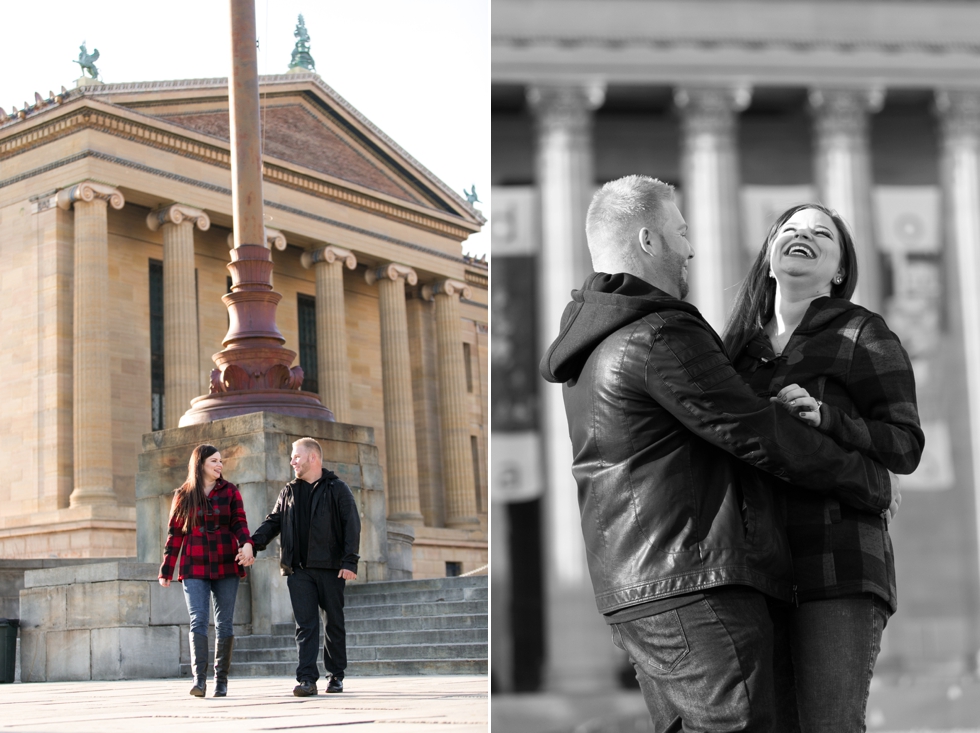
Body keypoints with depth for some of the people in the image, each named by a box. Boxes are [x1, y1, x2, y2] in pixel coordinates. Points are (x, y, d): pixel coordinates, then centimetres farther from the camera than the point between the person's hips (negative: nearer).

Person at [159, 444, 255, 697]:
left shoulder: (230, 491, 6)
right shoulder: (183, 495, 6)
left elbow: (239, 522, -3)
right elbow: (174, 534, 8)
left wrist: (246, 544, -24)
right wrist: (166, 570, 6)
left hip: (226, 566, 1)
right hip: (194, 568, -1)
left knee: (224, 624, 3)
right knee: (198, 621, -13)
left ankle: (221, 680, 11)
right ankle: (199, 679, -18)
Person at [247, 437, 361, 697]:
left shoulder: (337, 489, 3)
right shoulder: (288, 492, 16)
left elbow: (352, 526, -3)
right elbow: (273, 522, 12)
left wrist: (350, 561, -13)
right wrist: (253, 544, -7)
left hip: (330, 568, -3)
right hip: (298, 569, 3)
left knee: (335, 623, 7)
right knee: (305, 624, -6)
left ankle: (336, 675, 19)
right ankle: (307, 679, -11)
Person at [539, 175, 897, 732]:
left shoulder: (594, 344, 18)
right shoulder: (659, 337, -14)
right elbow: (760, 434, -11)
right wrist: (872, 483, 1)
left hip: (634, 590, 10)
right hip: (698, 584, -10)